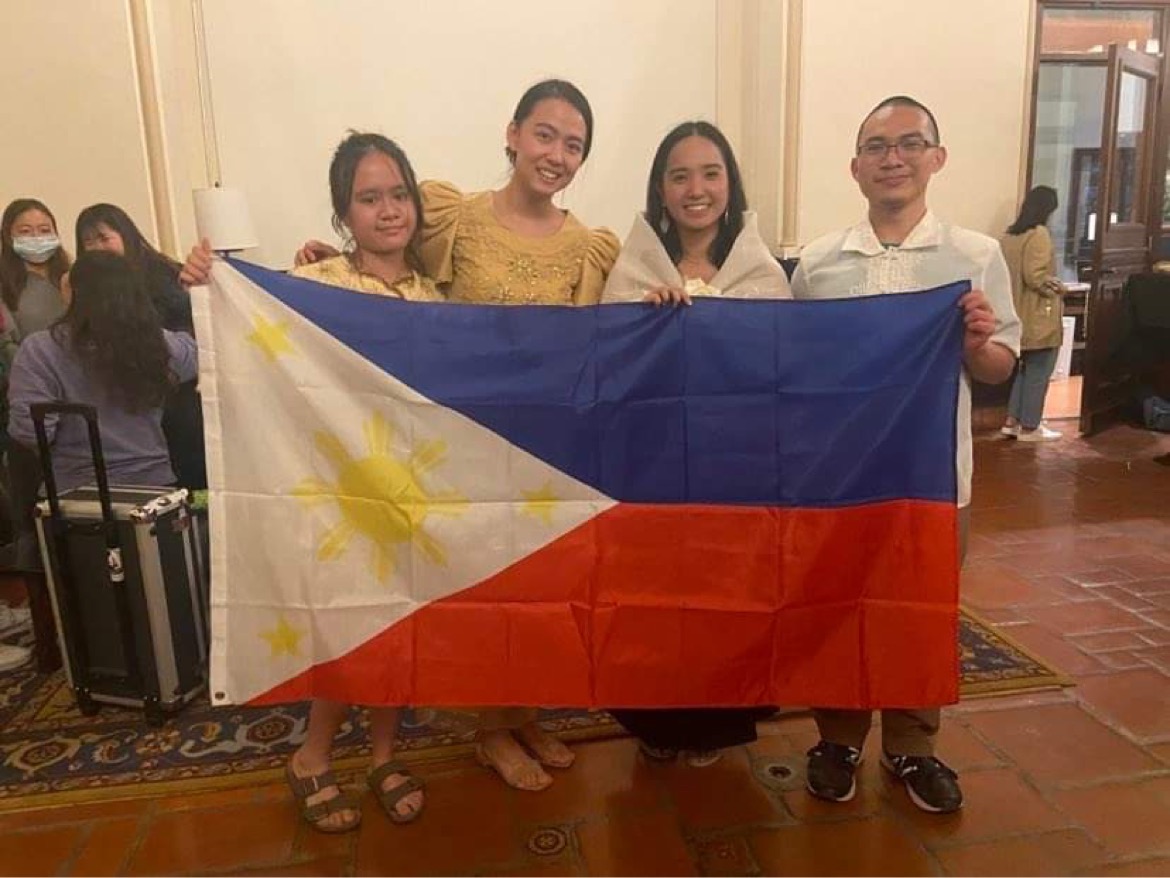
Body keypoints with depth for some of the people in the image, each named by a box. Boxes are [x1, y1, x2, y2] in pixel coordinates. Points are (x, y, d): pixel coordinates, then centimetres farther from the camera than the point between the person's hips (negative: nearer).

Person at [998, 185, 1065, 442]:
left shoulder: (1009, 235, 8)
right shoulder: (1040, 233, -15)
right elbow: (1034, 277, -21)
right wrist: (1058, 287, -4)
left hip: (1021, 316, 8)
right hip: (1039, 318, -8)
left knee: (1025, 369, 18)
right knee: (1039, 373, 2)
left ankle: (1011, 421, 19)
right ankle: (1029, 428, 9)